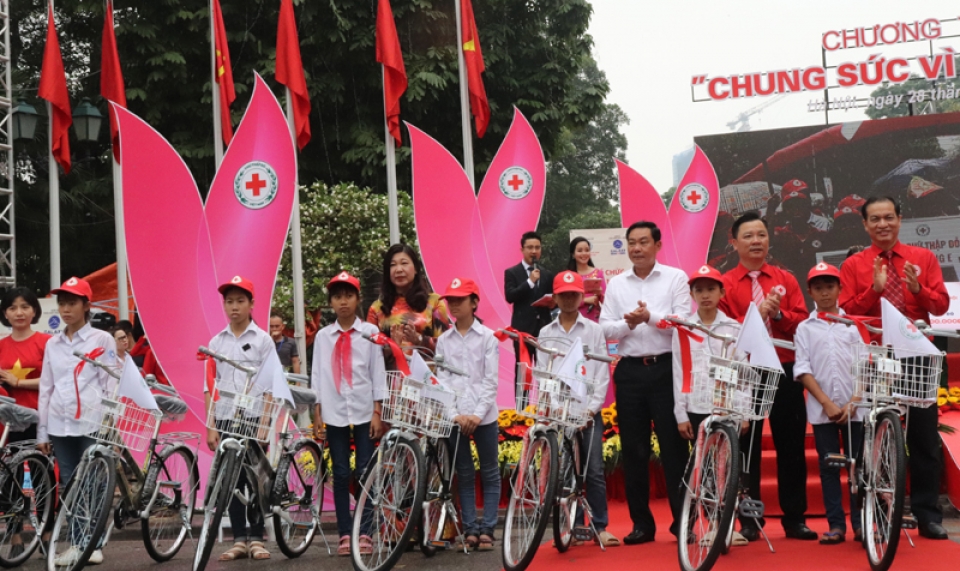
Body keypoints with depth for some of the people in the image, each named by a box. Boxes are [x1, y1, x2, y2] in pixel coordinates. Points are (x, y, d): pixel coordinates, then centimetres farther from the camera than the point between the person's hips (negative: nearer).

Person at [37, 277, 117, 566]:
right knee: (69, 486, 6)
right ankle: (77, 543, 14)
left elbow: (111, 385, -2)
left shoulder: (102, 339, 0)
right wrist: (42, 431, 10)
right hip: (60, 425, 4)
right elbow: (45, 388, 13)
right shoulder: (52, 344, 12)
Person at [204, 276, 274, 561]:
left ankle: (256, 538, 9)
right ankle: (239, 539, 11)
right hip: (226, 419, 3)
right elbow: (210, 387, 8)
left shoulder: (263, 340, 1)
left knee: (256, 480, 1)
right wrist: (211, 426, 2)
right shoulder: (216, 342, 8)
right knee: (231, 480, 4)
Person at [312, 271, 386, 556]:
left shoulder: (369, 332, 1)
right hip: (334, 413, 2)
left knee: (365, 473, -1)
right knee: (340, 475, 4)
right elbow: (317, 375, 7)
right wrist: (317, 415, 2)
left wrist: (377, 412, -4)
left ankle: (365, 533, 6)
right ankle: (345, 534, 9)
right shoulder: (323, 336, 7)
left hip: (364, 412, -2)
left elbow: (378, 372, 0)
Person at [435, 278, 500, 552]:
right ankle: (470, 529, 9)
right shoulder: (443, 340, 8)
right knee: (464, 475, 5)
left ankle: (487, 529, 7)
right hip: (454, 416, 2)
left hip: (483, 416, -2)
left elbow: (490, 379, -4)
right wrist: (455, 414, -11)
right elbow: (442, 379, 2)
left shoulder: (487, 337, 1)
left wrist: (478, 414, -14)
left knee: (490, 474, 2)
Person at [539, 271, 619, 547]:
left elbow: (602, 373, 2)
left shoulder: (594, 330, 5)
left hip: (588, 410, -1)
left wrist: (591, 408, -8)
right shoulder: (546, 333, 9)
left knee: (594, 470, -5)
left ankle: (600, 527, 3)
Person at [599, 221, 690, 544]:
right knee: (633, 449, 7)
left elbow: (683, 322, -7)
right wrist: (628, 324, -14)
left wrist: (650, 317, -21)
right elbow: (605, 329, 5)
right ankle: (641, 522, 16)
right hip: (630, 371, 3)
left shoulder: (675, 278, 3)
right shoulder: (616, 284, 11)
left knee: (673, 445, -2)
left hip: (665, 368, -3)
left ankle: (682, 519, 7)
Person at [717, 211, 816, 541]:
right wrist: (757, 313, -16)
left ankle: (795, 518, 16)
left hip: (785, 371, 3)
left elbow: (802, 322, 2)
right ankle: (749, 521, 13)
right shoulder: (724, 285, 0)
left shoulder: (786, 280, 10)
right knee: (746, 447, 4)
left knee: (791, 445, 6)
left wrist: (778, 313, -15)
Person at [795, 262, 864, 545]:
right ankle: (836, 525, 8)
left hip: (853, 408, 0)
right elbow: (803, 371, 0)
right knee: (828, 467, 3)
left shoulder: (853, 324, 8)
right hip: (821, 409, 0)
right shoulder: (804, 328, 7)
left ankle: (860, 524, 7)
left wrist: (852, 403, -7)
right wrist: (827, 403, -9)